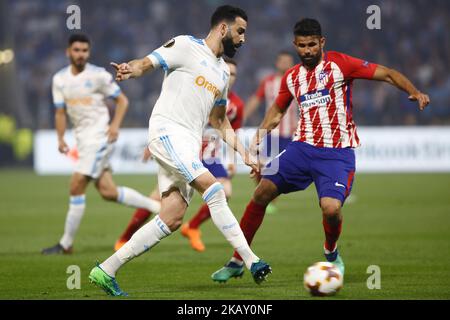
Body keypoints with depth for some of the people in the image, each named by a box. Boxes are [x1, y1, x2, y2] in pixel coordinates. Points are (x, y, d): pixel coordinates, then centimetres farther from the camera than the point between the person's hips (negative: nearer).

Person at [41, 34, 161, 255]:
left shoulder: (98, 75, -7)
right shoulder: (59, 79, 9)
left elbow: (122, 100, -1)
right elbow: (60, 112, 12)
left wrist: (115, 125, -15)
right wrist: (61, 139, -1)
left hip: (99, 136, -6)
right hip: (82, 138, 6)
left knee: (76, 187, -12)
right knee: (108, 192, 2)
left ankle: (66, 244, -4)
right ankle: (156, 206, 19)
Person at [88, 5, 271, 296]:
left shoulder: (223, 72, 24)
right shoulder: (186, 46, 1)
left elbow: (219, 121, 32)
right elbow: (147, 63, -9)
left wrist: (244, 153, 24)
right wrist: (130, 70, -33)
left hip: (190, 145, 8)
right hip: (168, 131, -8)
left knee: (172, 220, -3)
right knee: (213, 187, -23)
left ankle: (106, 271, 3)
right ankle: (251, 261, -23)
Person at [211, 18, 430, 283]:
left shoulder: (339, 64, -5)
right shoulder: (292, 78, 11)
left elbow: (387, 74, -7)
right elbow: (276, 112, 28)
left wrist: (414, 92, -22)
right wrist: (257, 139, 19)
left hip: (337, 153, -5)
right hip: (303, 148, 5)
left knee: (331, 207, -26)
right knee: (262, 192, -8)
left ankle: (332, 254, 9)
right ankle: (237, 262, 5)